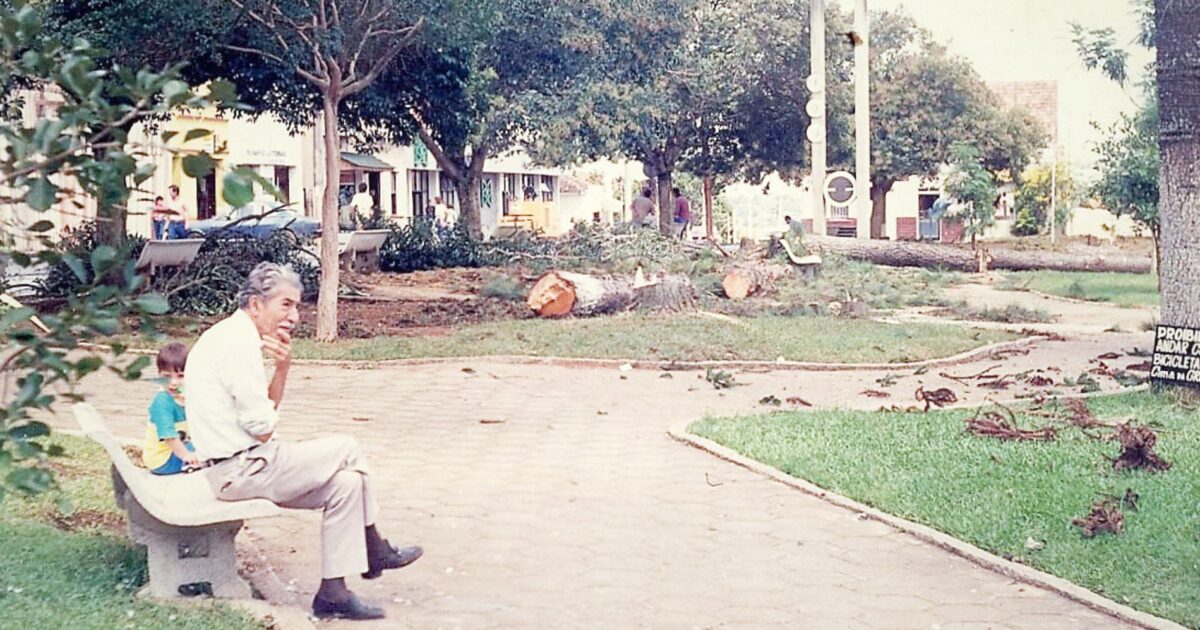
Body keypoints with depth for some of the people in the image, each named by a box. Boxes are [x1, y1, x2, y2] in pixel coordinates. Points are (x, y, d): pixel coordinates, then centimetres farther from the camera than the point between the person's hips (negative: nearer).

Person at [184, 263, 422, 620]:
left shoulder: (232, 337, 16)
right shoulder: (239, 342, -17)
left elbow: (266, 413, 17)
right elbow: (263, 428, -19)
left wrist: (282, 368, 1)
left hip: (238, 469, 10)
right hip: (244, 469, -10)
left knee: (345, 482, 6)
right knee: (346, 450, -1)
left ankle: (333, 593, 5)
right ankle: (375, 551, 16)